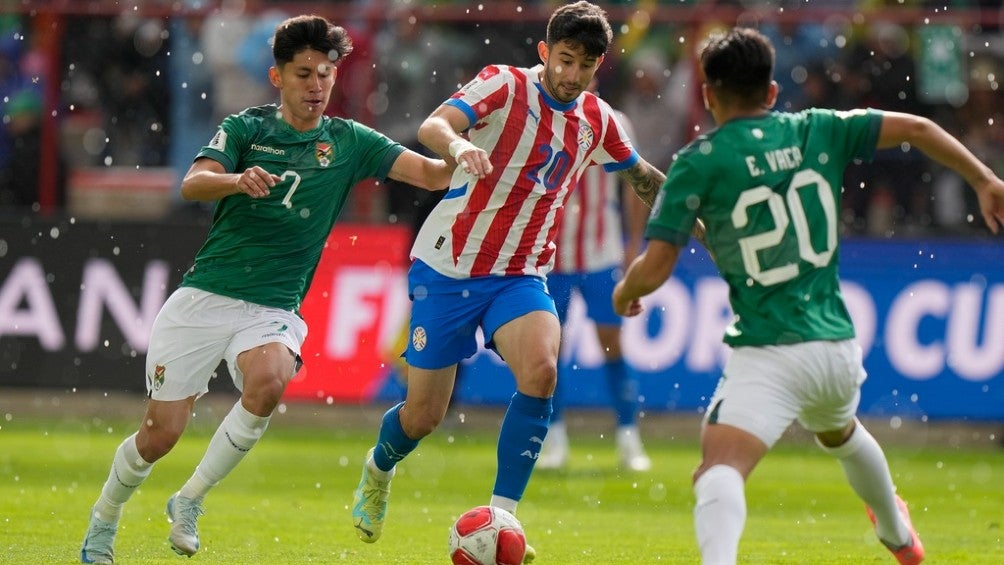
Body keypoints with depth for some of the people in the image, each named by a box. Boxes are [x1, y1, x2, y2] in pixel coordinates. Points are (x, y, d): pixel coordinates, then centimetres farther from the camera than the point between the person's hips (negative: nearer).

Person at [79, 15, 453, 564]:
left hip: (274, 310, 1)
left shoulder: (348, 142, 6)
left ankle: (190, 499, -14)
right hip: (204, 298, -1)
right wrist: (239, 180, -35)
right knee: (160, 435, -1)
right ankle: (103, 519, 29)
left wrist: (463, 161, -26)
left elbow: (428, 173, -4)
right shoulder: (246, 128, 2)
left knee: (269, 381, -32)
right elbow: (192, 184, -14)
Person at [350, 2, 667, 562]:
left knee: (541, 371, -27)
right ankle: (379, 469, 39)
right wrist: (458, 144, -53)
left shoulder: (597, 120, 2)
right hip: (448, 268, -3)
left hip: (521, 276, 3)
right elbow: (433, 125, -32)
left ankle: (502, 514, -18)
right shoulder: (506, 85, -13)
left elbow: (641, 175, 24)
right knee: (423, 416, 2)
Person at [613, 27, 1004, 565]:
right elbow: (915, 128, 5)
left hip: (768, 355, -6)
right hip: (838, 346, 6)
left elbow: (653, 270, -10)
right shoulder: (816, 132, 5)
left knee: (719, 472, -21)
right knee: (839, 433, 38)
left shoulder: (699, 162, -8)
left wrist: (624, 291, 13)